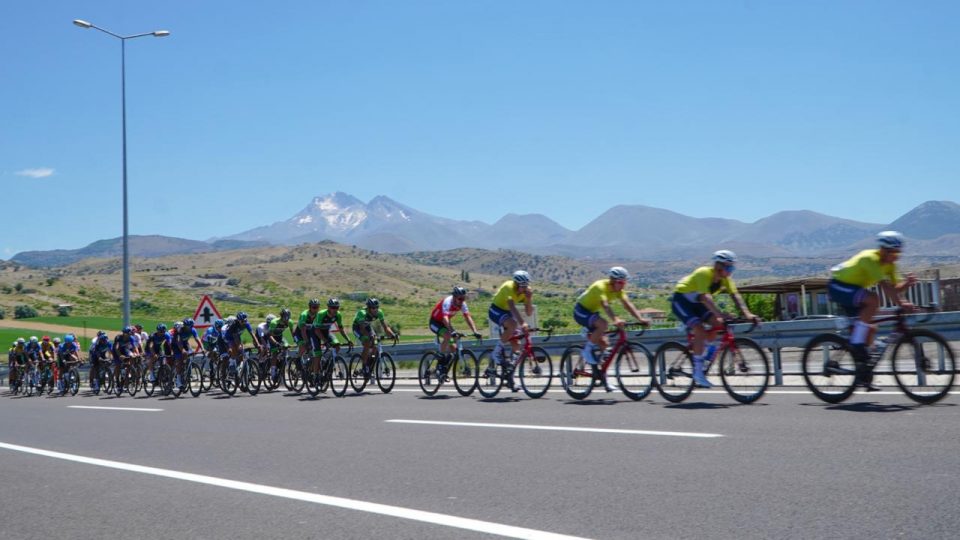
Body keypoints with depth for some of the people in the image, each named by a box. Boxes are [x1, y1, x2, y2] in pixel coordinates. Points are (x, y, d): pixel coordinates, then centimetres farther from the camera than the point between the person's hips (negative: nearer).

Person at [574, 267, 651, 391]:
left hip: (592, 312, 8)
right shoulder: (600, 287, -29)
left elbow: (628, 305, -18)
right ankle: (588, 350, -15)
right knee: (603, 324, -34)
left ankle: (603, 379, 8)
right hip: (581, 311, -8)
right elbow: (605, 306, -45)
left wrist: (640, 319, -33)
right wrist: (615, 320, -60)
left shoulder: (618, 290, -7)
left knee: (603, 343, 0)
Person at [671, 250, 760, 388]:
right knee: (700, 330, -26)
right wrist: (720, 313, -57)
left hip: (696, 303, 8)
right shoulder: (704, 273, -30)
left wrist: (747, 314, -32)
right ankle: (698, 374, -20)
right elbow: (705, 297, -43)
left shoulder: (724, 278, -9)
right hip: (681, 300, -8)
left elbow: (735, 296, -16)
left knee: (719, 325, -14)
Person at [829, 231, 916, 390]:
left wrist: (906, 283, -24)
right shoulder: (870, 259, -26)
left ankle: (861, 376, 10)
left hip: (853, 289, 9)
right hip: (838, 287, -9)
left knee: (870, 329, 2)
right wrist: (901, 304, -43)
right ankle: (856, 343, -25)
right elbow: (884, 285, -36)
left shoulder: (889, 264, 0)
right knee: (873, 299, -33)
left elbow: (894, 288, -4)